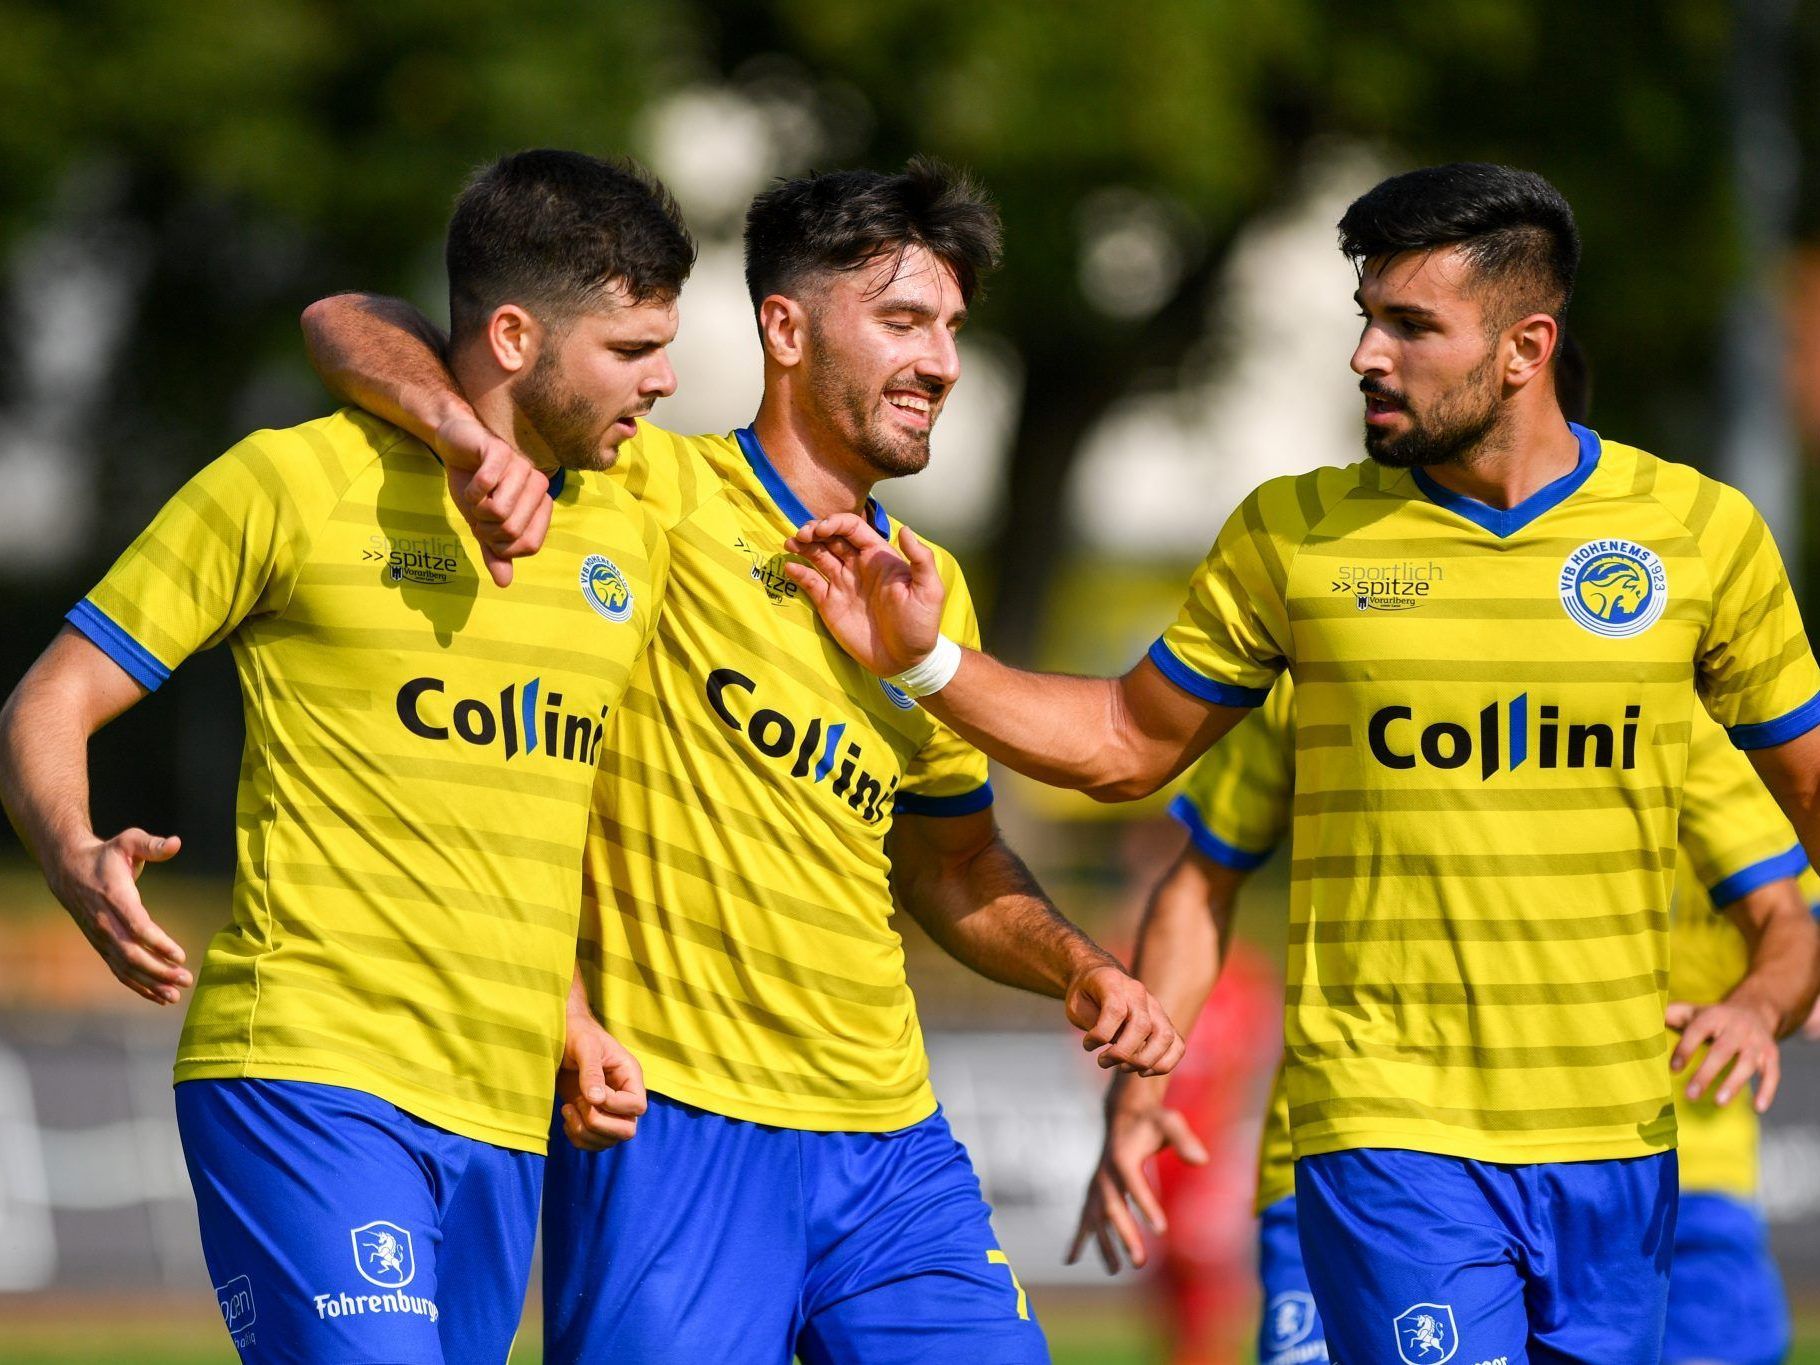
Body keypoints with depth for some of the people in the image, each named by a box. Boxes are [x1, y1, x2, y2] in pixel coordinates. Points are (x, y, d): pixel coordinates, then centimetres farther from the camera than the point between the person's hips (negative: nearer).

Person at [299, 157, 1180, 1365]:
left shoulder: (926, 591, 15)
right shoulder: (659, 497, -3)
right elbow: (350, 328, -6)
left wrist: (1078, 968, 8)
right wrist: (472, 435, -27)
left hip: (893, 1142, 6)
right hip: (677, 1128, -6)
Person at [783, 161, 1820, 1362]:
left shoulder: (1703, 533, 2)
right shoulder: (1295, 538, 2)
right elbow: (1130, 744, 13)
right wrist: (925, 661, 1)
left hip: (1619, 1147, 2)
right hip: (1392, 1133, -2)